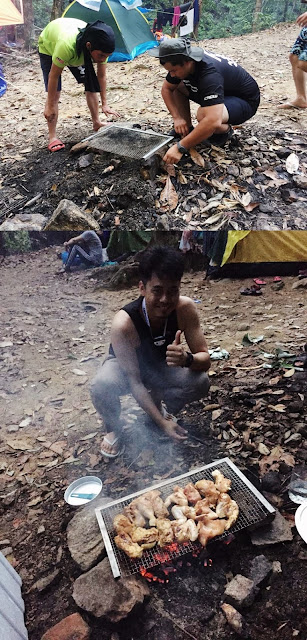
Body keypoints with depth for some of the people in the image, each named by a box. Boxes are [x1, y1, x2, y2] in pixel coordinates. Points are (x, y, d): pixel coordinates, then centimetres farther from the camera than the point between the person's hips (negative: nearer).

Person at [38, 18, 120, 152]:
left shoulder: (100, 48, -33)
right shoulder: (66, 45, -48)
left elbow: (101, 76, -16)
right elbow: (54, 76, -35)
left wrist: (104, 104, -13)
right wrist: (50, 106, -28)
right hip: (49, 46, -5)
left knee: (91, 86, 2)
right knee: (54, 93, -15)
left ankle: (96, 123, 22)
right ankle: (52, 137, -8)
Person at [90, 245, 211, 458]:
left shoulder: (186, 308, -28)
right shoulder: (124, 323, -37)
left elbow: (205, 359, -23)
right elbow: (134, 381, -29)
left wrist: (187, 358, -47)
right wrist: (161, 423, -34)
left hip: (161, 365, 3)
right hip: (125, 368, -3)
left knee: (201, 382, -23)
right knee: (101, 387, -36)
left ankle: (162, 407, 10)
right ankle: (114, 429, 0)